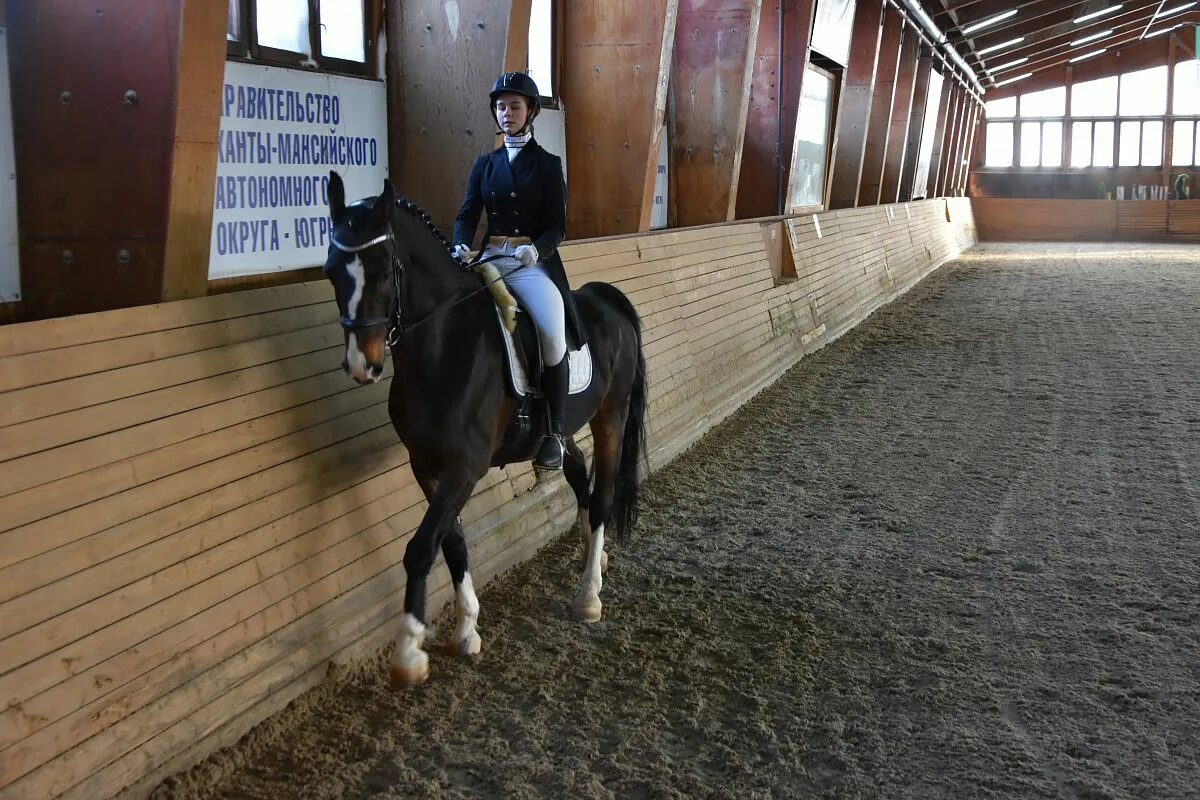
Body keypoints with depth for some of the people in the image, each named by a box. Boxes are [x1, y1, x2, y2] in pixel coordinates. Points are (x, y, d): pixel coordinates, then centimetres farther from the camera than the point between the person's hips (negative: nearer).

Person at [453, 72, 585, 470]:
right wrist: (461, 246, -15)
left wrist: (536, 249, -23)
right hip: (491, 259, 4)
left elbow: (557, 226, -1)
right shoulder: (485, 164, 15)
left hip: (534, 262, -4)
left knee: (552, 333, -28)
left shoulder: (547, 164, 5)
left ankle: (554, 433, -16)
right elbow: (467, 214, 8)